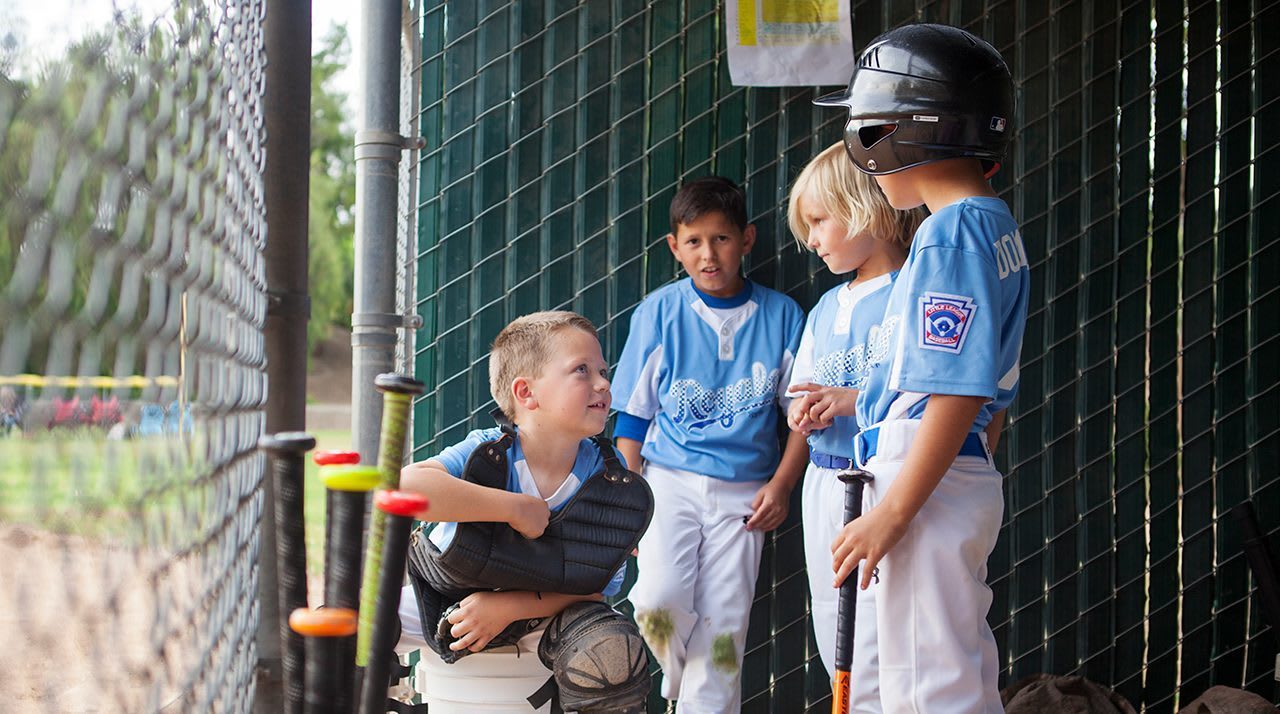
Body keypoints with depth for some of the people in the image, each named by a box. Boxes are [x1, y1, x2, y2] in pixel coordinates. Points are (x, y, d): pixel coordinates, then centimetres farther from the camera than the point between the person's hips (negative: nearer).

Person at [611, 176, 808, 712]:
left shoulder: (781, 315, 2)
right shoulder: (658, 313, 1)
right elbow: (633, 417, 5)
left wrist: (780, 485, -4)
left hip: (743, 493, 1)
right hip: (670, 481, -1)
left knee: (723, 627, -2)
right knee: (659, 603, -19)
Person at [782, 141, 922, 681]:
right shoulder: (826, 309, 17)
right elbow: (800, 399, 20)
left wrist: (853, 399, -22)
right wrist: (805, 413, -2)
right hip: (823, 484, 8)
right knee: (834, 645, 12)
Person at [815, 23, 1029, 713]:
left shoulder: (951, 232, -15)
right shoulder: (997, 227, 14)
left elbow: (958, 393, -22)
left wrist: (892, 512, -22)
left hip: (926, 487, -10)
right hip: (965, 475, 10)